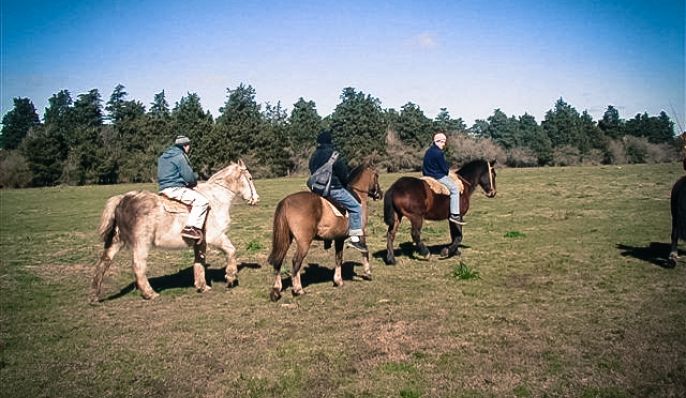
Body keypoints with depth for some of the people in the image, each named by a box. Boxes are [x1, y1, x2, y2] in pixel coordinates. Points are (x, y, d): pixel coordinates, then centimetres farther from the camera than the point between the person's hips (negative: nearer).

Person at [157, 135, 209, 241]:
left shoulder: (163, 156, 19)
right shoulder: (180, 156, -11)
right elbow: (189, 177, -16)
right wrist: (195, 177, 8)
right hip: (175, 189, -10)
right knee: (202, 201, -17)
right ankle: (190, 228, -26)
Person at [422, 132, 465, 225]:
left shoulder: (428, 151, 11)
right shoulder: (439, 153, -19)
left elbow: (424, 166, 18)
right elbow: (444, 168, -15)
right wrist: (447, 172, 6)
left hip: (428, 175, 10)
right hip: (438, 176, -10)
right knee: (454, 189, -9)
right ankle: (454, 215, -14)